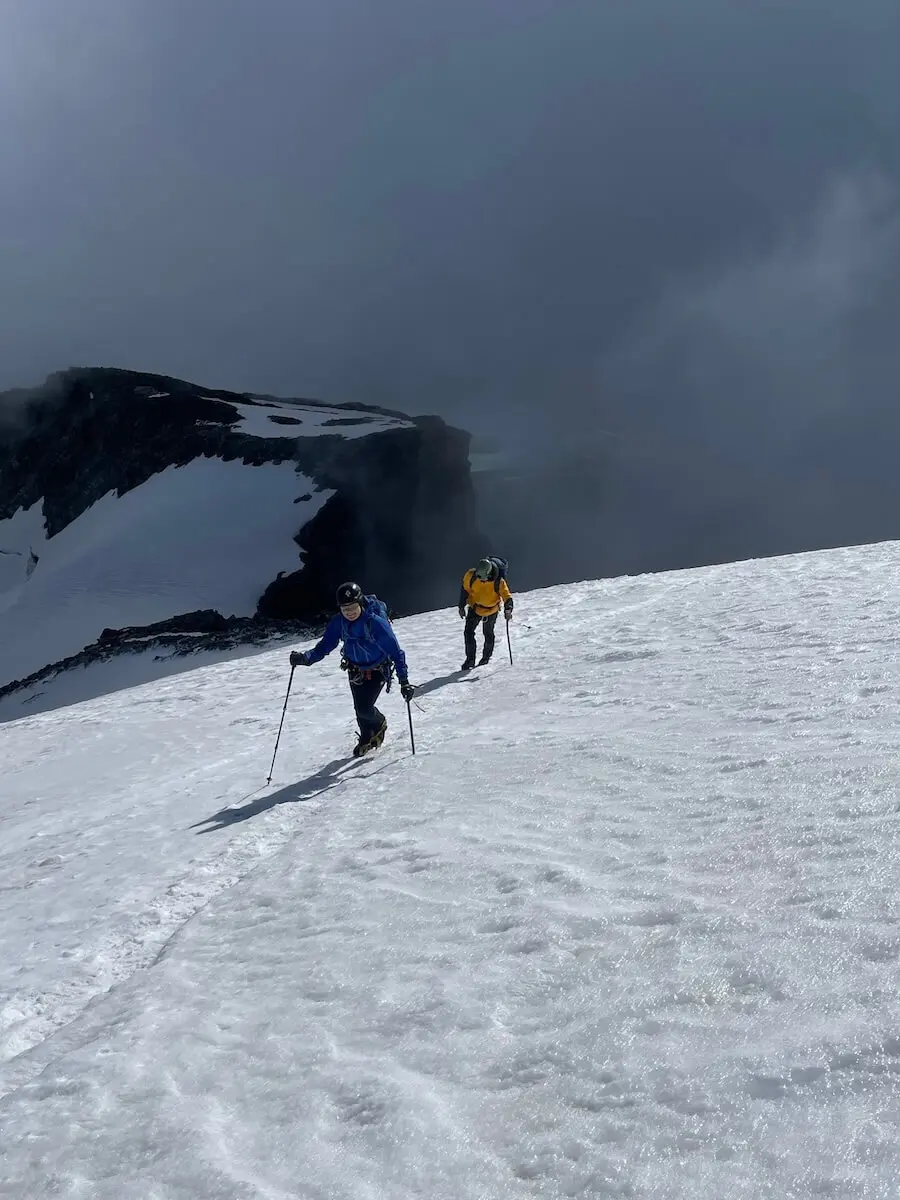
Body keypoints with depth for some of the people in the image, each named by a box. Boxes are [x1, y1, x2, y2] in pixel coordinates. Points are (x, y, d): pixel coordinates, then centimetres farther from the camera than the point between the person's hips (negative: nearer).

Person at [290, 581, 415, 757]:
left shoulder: (376, 622, -32)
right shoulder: (338, 622, -18)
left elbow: (395, 651, -29)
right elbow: (324, 646, -12)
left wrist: (404, 681, -34)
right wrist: (305, 658, -31)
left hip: (377, 671, -4)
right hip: (355, 671, 4)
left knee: (364, 708, -13)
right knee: (359, 709, 11)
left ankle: (379, 724, 23)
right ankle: (367, 738, 41)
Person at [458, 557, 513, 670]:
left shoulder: (498, 581, -29)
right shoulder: (471, 575, -22)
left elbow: (507, 596, -25)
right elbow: (465, 589, -5)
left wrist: (508, 610, -43)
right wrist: (461, 606, -1)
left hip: (491, 611, -2)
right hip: (475, 608, 2)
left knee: (488, 634, 15)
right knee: (468, 632, -9)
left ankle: (486, 658, 37)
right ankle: (470, 659, 1)